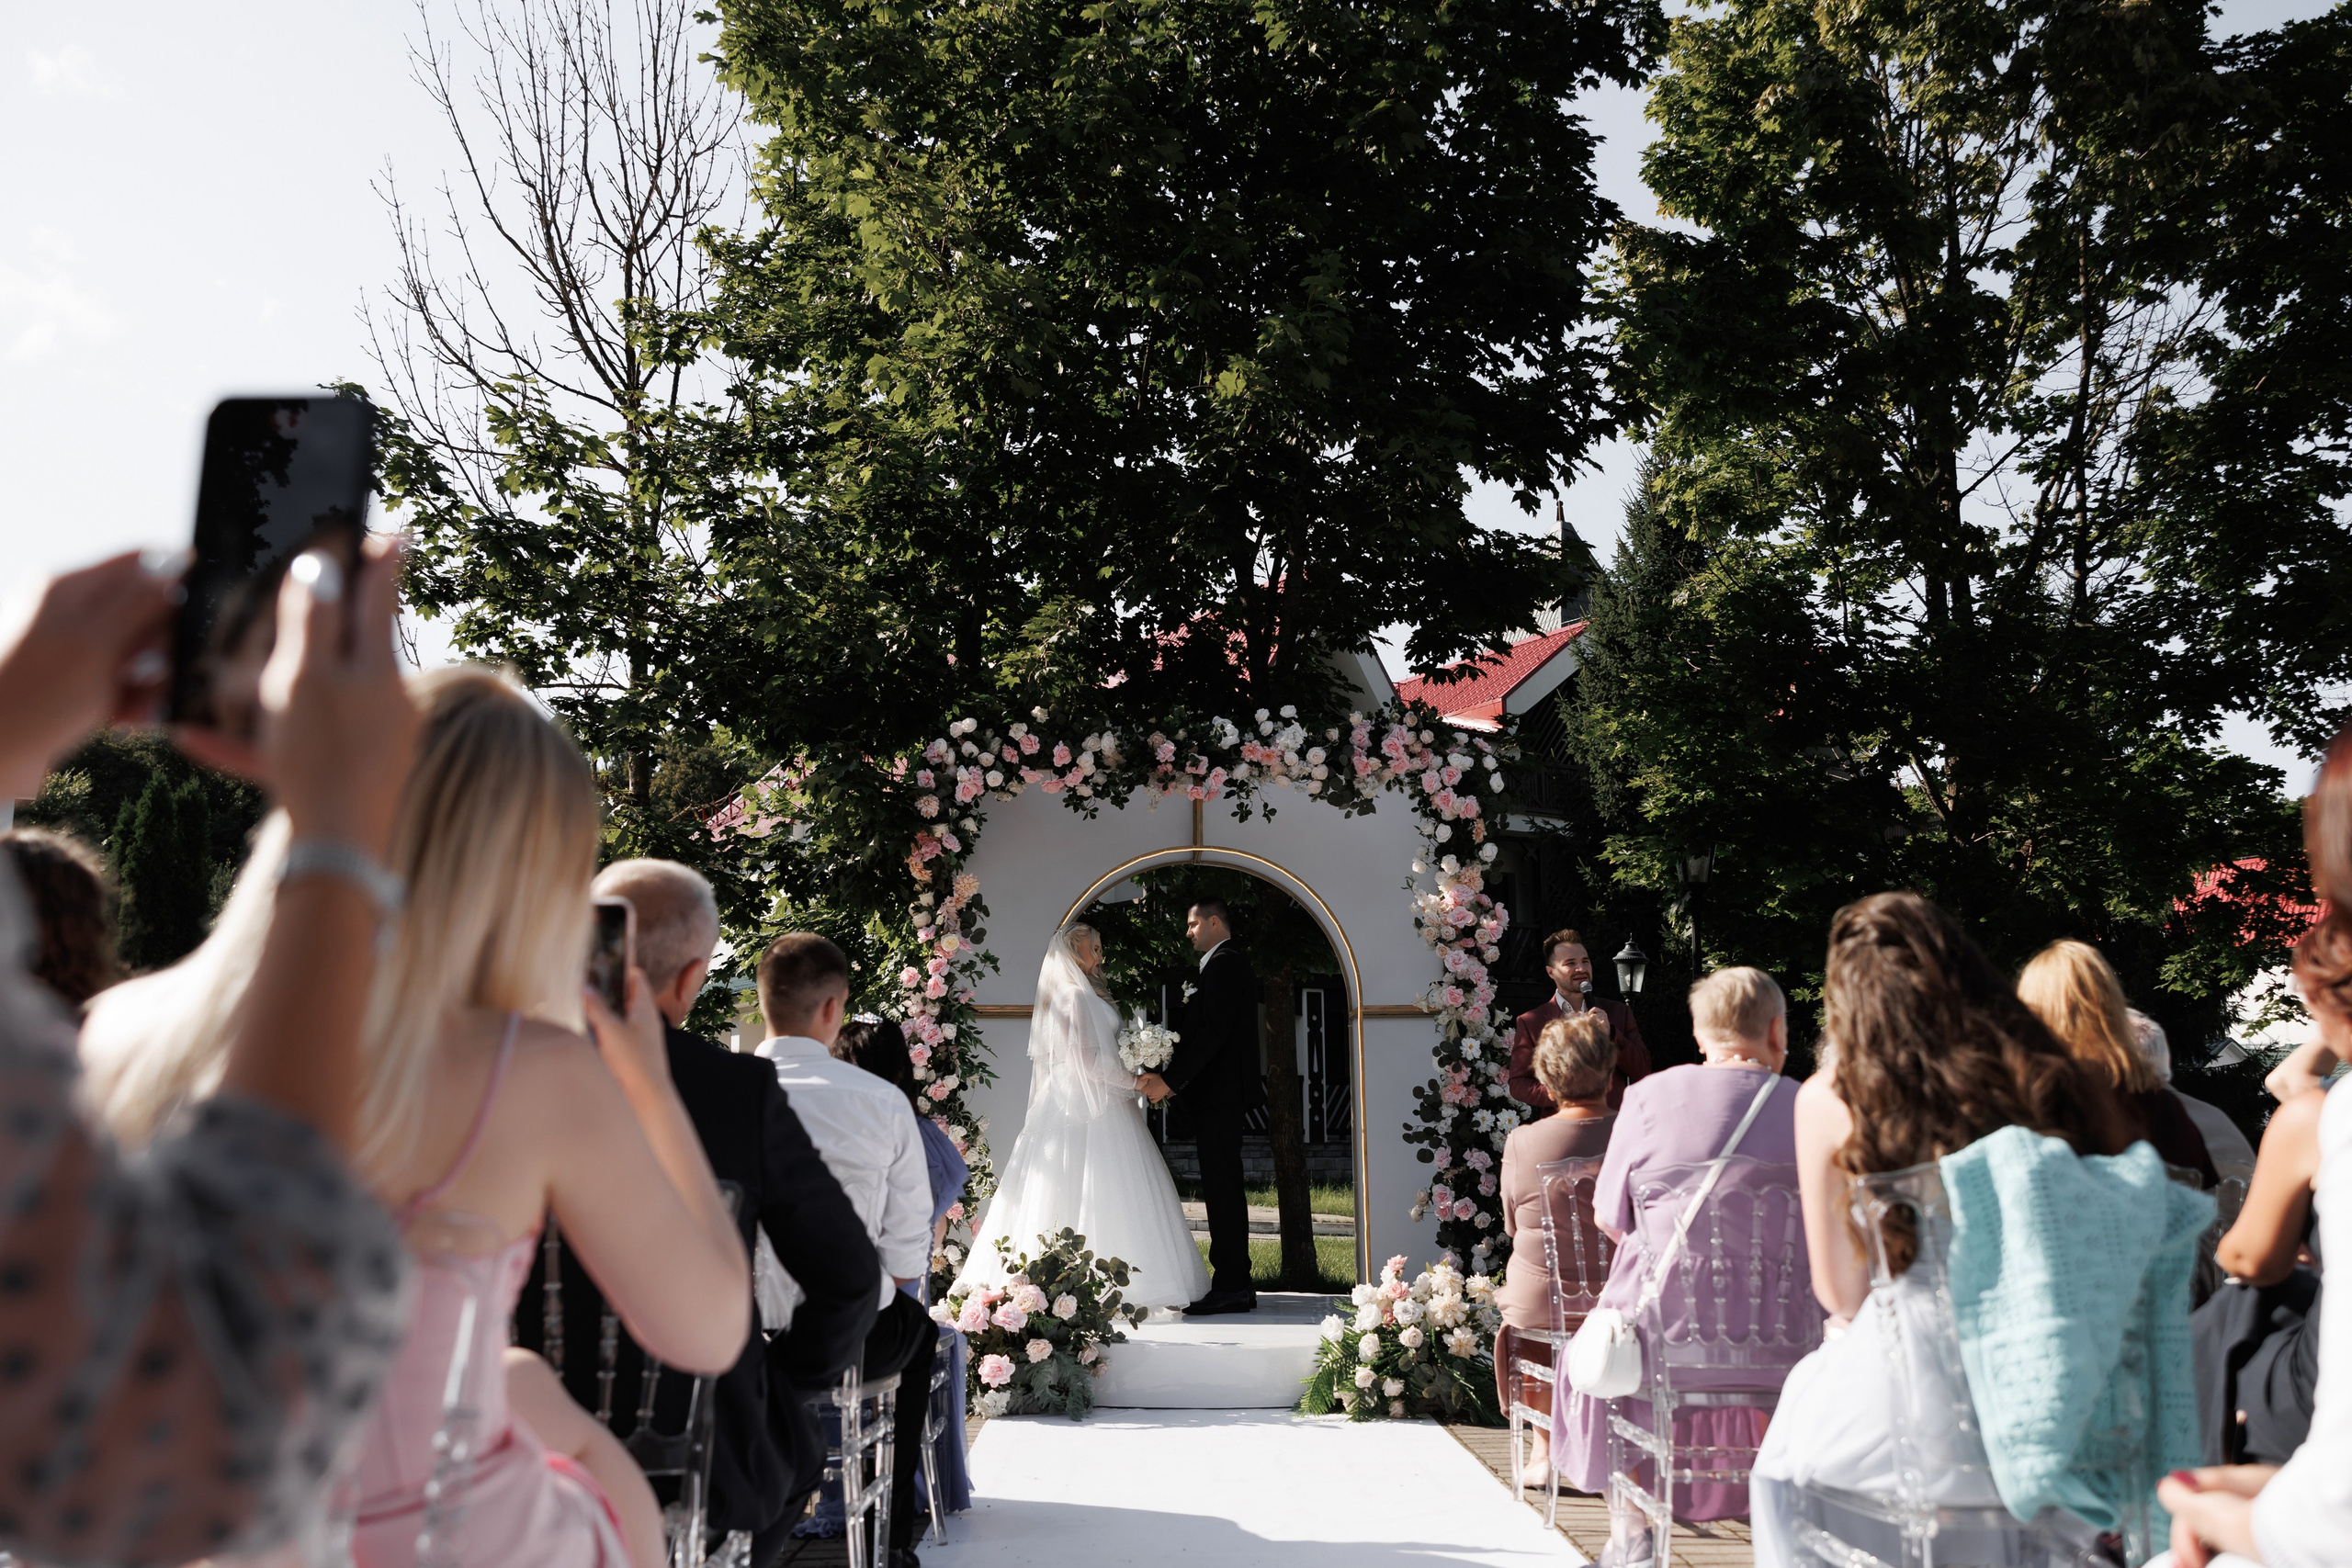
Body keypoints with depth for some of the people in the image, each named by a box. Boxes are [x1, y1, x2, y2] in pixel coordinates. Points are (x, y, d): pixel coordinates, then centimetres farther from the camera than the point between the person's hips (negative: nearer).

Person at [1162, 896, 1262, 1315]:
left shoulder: (1223, 963, -11)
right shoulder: (1229, 963, 20)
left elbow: (1213, 1031, -21)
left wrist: (1171, 1080, -20)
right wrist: (1172, 1079, 13)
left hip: (1218, 1092, -11)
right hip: (1222, 1093, 11)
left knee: (1222, 1187, -9)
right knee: (1225, 1187, 12)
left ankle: (1230, 1286, -7)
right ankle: (1236, 1284, 17)